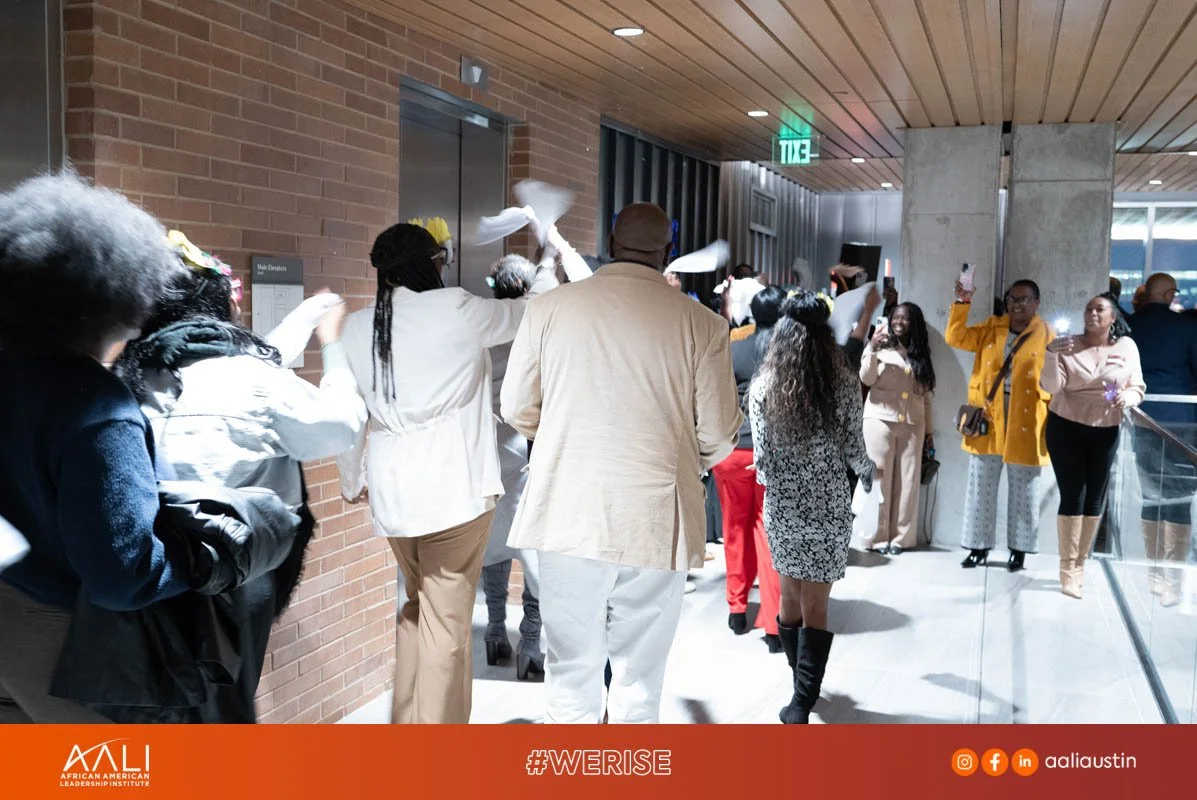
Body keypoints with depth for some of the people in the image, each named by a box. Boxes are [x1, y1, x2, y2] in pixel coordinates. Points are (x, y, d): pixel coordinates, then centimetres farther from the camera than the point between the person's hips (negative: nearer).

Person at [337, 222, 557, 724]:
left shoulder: (355, 329, 6)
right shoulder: (458, 310, -8)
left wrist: (352, 480, 27)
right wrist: (549, 267, 26)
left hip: (391, 490, 5)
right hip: (455, 487, -5)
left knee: (418, 607, 23)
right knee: (446, 625, 2)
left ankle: (405, 722, 30)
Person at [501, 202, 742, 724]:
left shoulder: (550, 307, -1)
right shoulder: (702, 324, -4)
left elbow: (516, 410, 6)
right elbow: (719, 438, -1)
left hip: (570, 519, 1)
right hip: (656, 524, -1)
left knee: (570, 674, 13)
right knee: (640, 681, 13)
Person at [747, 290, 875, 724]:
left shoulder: (763, 389, -7)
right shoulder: (844, 384, -9)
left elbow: (762, 461, -6)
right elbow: (853, 450, -4)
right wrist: (867, 471, 18)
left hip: (781, 506, 1)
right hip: (829, 506, -1)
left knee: (790, 596, 17)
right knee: (815, 606, 5)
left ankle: (805, 687, 32)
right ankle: (802, 701, 3)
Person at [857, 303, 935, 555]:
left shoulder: (921, 354, 14)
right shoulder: (880, 346, 4)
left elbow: (925, 395, 14)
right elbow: (866, 379, -7)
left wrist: (929, 430, 11)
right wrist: (873, 351, -21)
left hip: (912, 425, 3)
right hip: (881, 421, -3)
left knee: (907, 481, 1)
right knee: (880, 479, -3)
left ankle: (900, 537, 6)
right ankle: (878, 536, 2)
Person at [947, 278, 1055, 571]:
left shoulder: (1047, 335, 1)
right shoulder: (991, 327, 10)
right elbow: (956, 337, 1)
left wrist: (1054, 423, -7)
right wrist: (962, 302, -8)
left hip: (1026, 421, -2)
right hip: (988, 417, 3)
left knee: (1023, 490, 7)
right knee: (981, 485, 6)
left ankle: (1019, 550, 19)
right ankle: (979, 546, 17)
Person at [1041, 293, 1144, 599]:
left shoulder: (1127, 347, 0)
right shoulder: (1066, 345, -4)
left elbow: (1138, 388, 3)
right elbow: (1051, 387, -13)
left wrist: (1127, 397, -20)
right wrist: (1051, 355, -28)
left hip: (1105, 432, 2)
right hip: (1065, 428, -2)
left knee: (1095, 498, 6)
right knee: (1073, 496, -7)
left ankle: (1080, 564, 20)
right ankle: (1067, 569, 0)